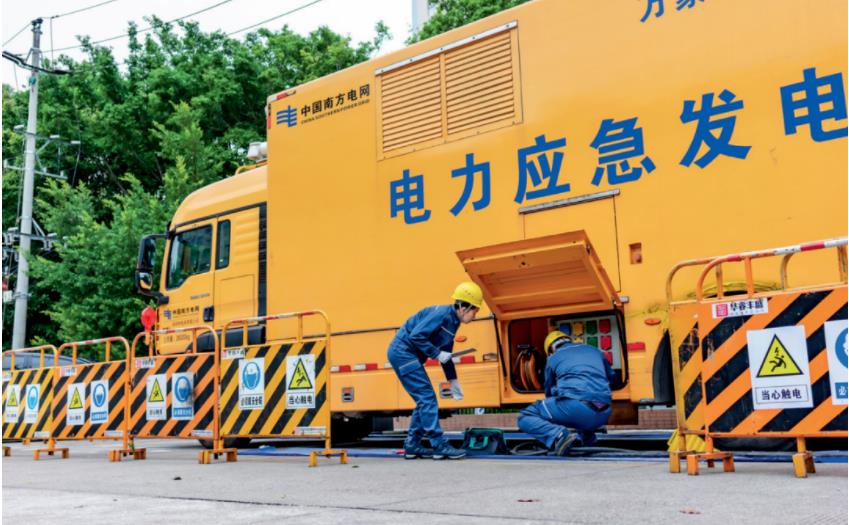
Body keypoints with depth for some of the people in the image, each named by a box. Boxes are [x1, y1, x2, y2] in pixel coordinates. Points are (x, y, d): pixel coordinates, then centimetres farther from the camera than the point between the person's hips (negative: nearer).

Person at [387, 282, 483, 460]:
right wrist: (436, 354, -20)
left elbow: (446, 354, 18)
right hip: (403, 352, -10)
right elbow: (416, 336, -26)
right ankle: (440, 446, -9)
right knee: (427, 398, -11)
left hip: (409, 356, 10)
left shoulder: (453, 322, 11)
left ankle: (412, 446, 16)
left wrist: (453, 381, 17)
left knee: (424, 400, 10)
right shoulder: (442, 314, -18)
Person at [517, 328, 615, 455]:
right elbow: (612, 377, 40)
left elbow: (549, 392, 25)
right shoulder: (594, 351, 26)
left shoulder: (553, 358, 16)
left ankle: (559, 436, -16)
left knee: (525, 417, 9)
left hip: (575, 408, -6)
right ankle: (587, 433, 23)